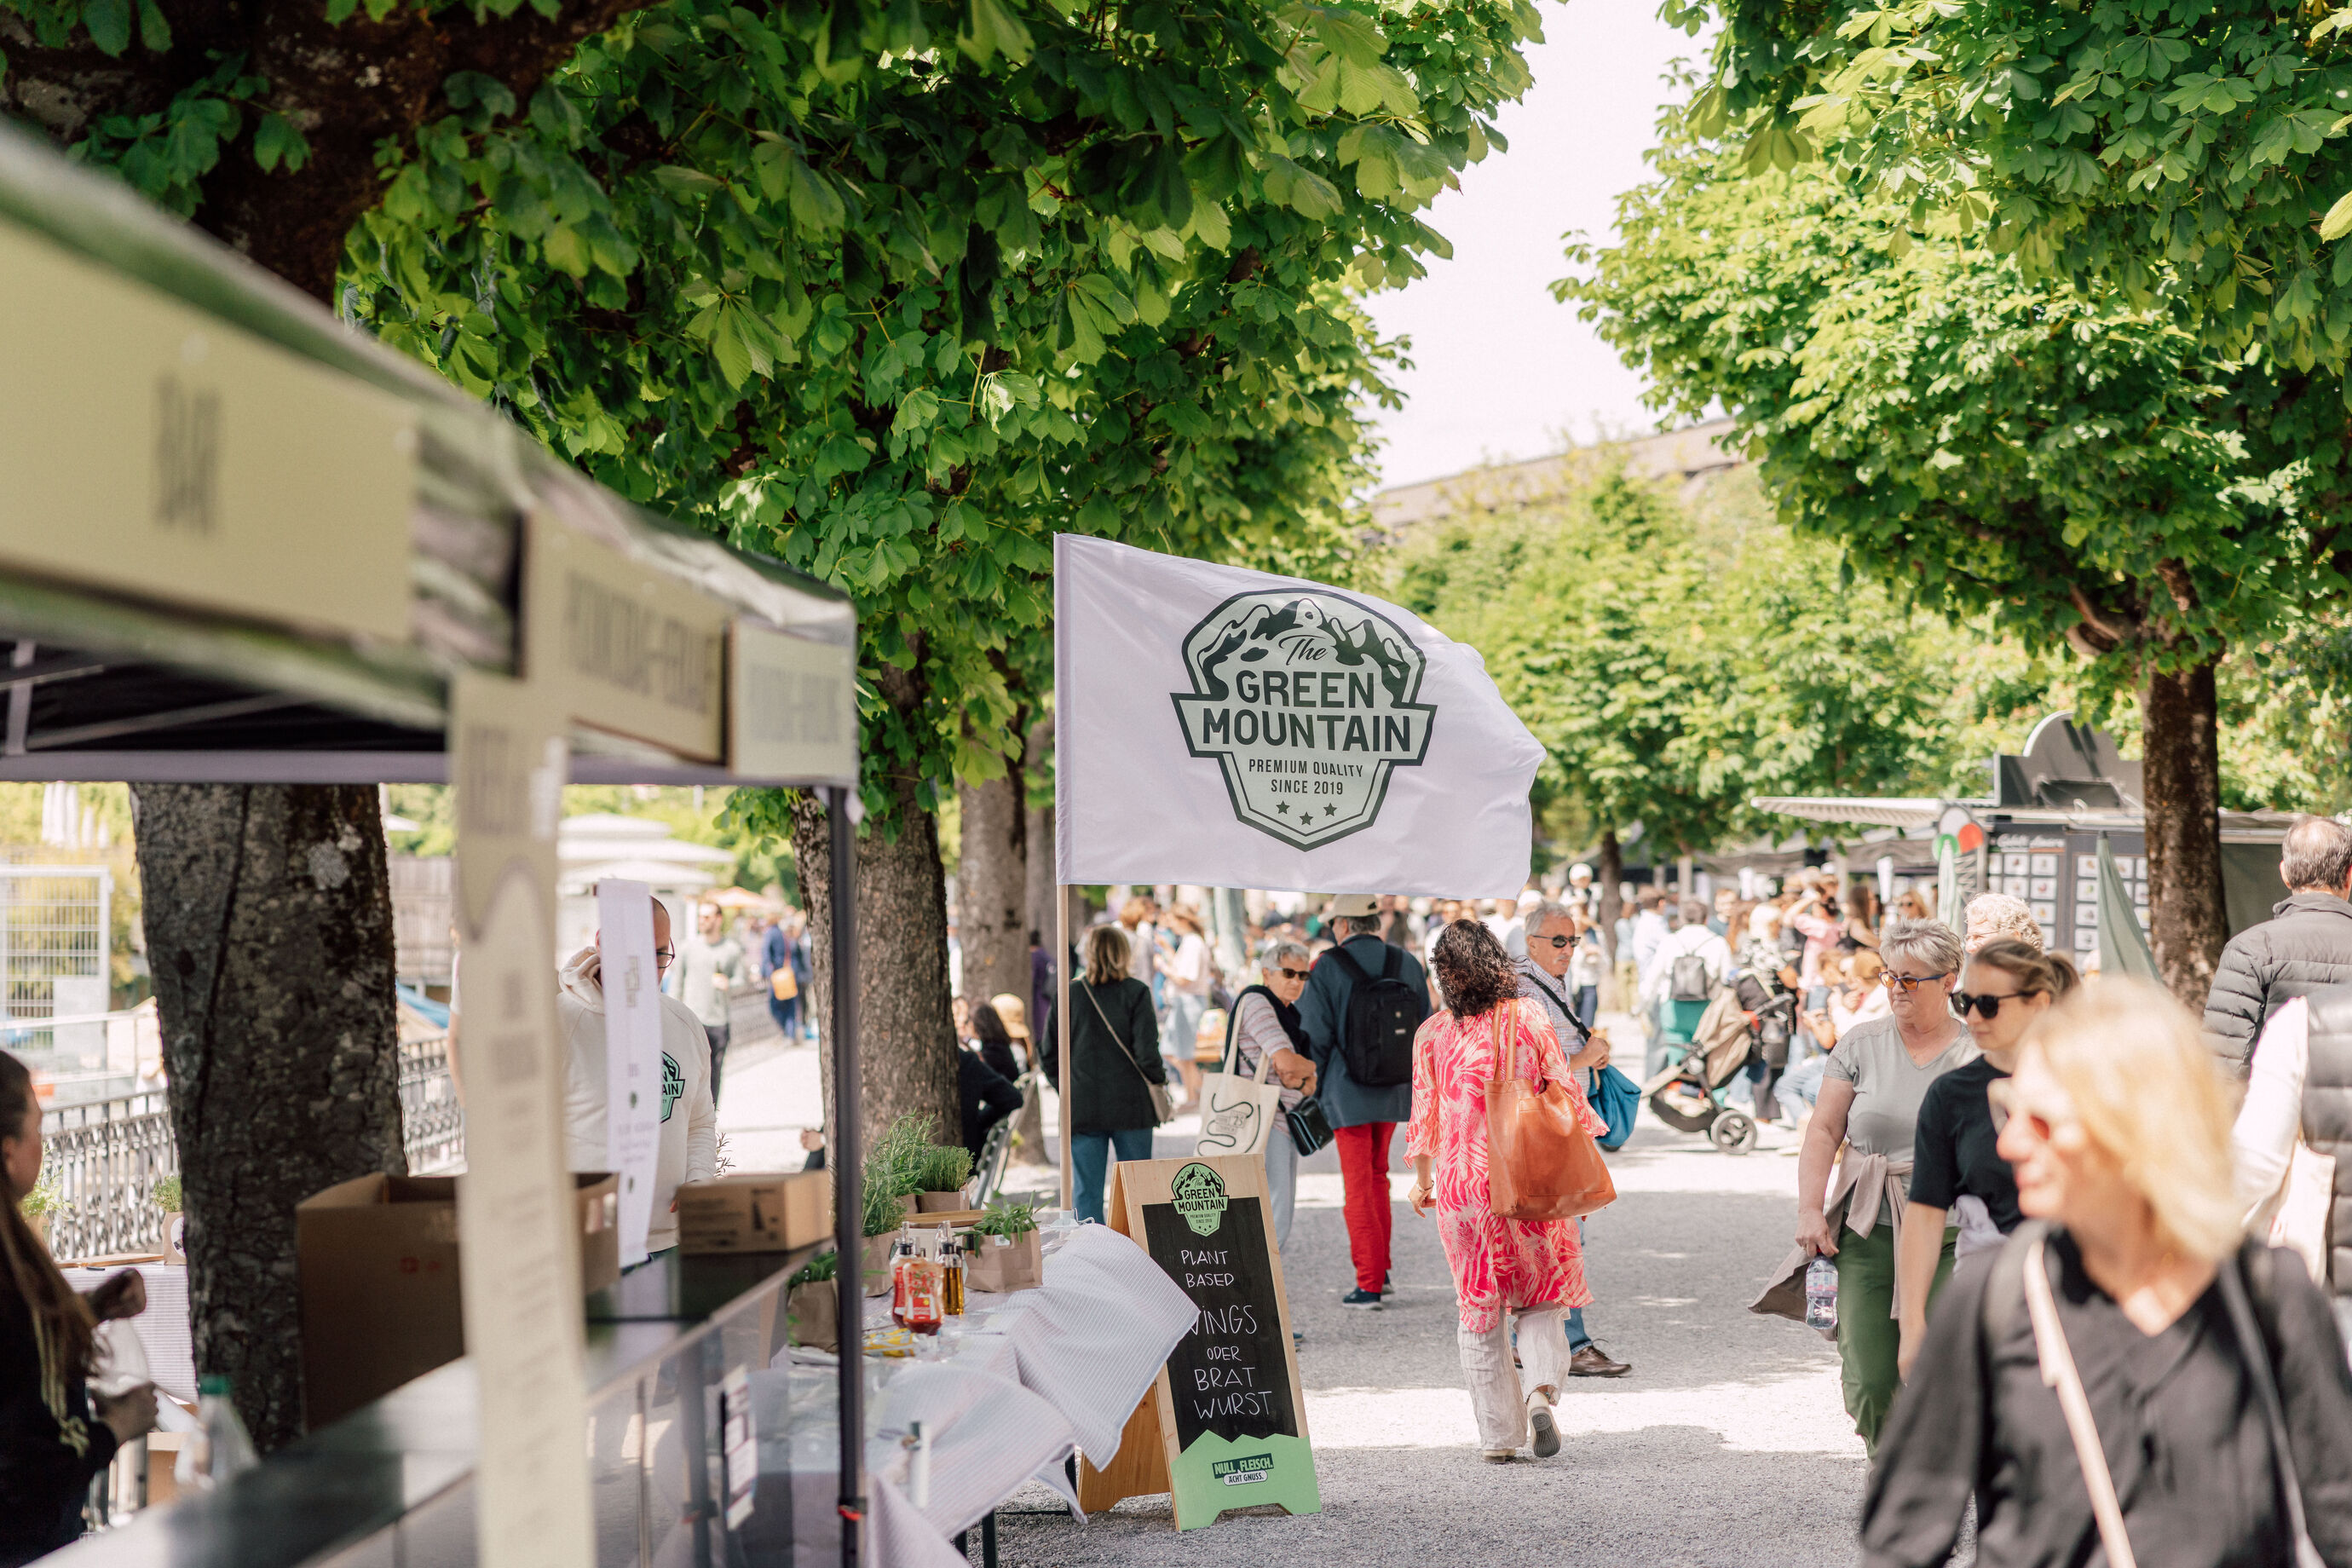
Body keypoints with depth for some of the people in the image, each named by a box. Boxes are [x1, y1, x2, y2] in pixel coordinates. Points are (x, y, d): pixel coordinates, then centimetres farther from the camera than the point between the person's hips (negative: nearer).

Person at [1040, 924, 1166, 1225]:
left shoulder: (1069, 994, 0)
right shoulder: (1135, 992, -6)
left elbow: (1050, 1055, 3)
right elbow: (1147, 1053, -12)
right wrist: (1159, 1078, 6)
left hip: (1082, 1109, 1)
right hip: (1131, 1107, -1)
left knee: (1085, 1191, 4)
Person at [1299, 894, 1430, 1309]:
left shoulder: (1327, 968, -10)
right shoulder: (1408, 964, 4)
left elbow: (1316, 1034, -11)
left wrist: (1315, 1088, 1)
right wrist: (1412, 1083, 18)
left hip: (1348, 1091, -4)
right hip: (1395, 1089, 4)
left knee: (1358, 1185, 1)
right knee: (1377, 1173, 21)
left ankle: (1369, 1285, 0)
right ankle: (1378, 1265, 25)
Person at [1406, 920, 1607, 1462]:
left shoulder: (1433, 1034, -3)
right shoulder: (1527, 1017, -4)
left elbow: (1423, 1115, 2)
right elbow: (1563, 1092, -3)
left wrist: (1422, 1180, 15)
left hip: (1461, 1181, 0)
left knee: (1478, 1307, 10)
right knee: (1541, 1295, 14)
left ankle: (1498, 1435, 11)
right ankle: (1541, 1389, -12)